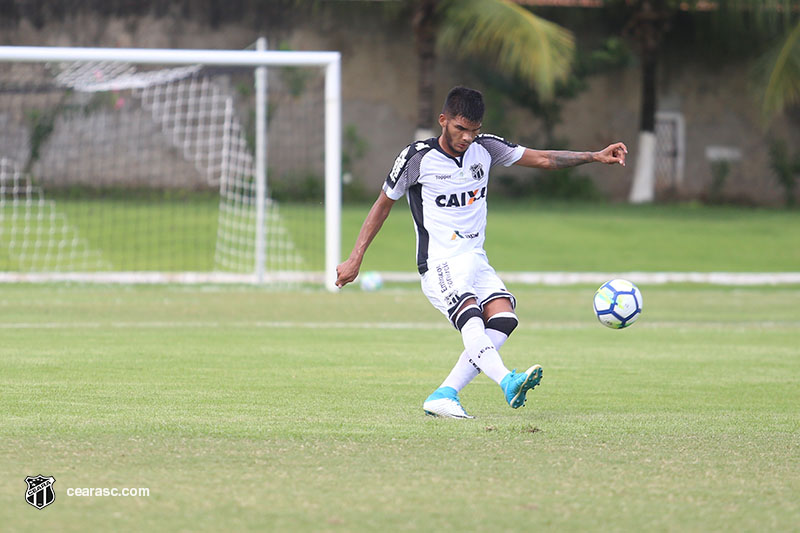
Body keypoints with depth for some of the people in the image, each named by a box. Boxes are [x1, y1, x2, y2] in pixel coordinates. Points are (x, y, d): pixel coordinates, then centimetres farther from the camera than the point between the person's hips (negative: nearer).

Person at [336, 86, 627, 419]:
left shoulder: (484, 148, 6)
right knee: (470, 317, -32)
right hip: (439, 263, -6)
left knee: (503, 319, -20)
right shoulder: (418, 158, -6)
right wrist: (355, 259, 4)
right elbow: (383, 204, 5)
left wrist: (595, 157, -2)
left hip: (476, 260, 6)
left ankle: (444, 396, -20)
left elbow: (542, 159, 9)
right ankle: (508, 383, -56)